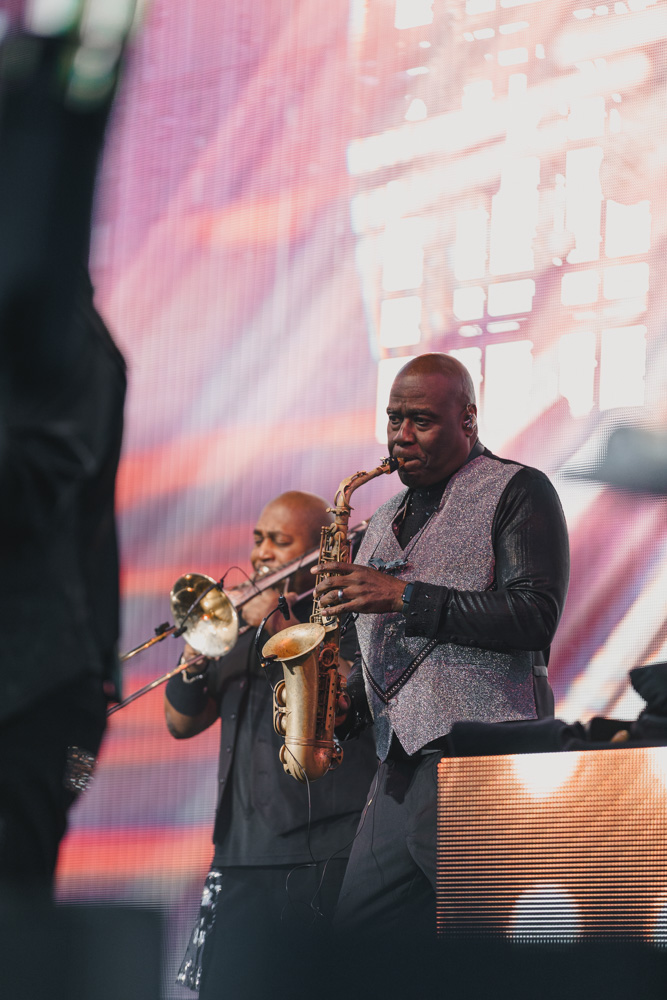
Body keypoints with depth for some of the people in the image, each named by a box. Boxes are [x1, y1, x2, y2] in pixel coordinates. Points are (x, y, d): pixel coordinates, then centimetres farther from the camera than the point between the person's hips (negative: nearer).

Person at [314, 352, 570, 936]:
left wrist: (403, 596, -14)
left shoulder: (517, 492, 0)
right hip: (401, 766, 8)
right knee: (357, 928, 4)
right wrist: (349, 706, 9)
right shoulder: (389, 519, 25)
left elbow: (535, 617, -13)